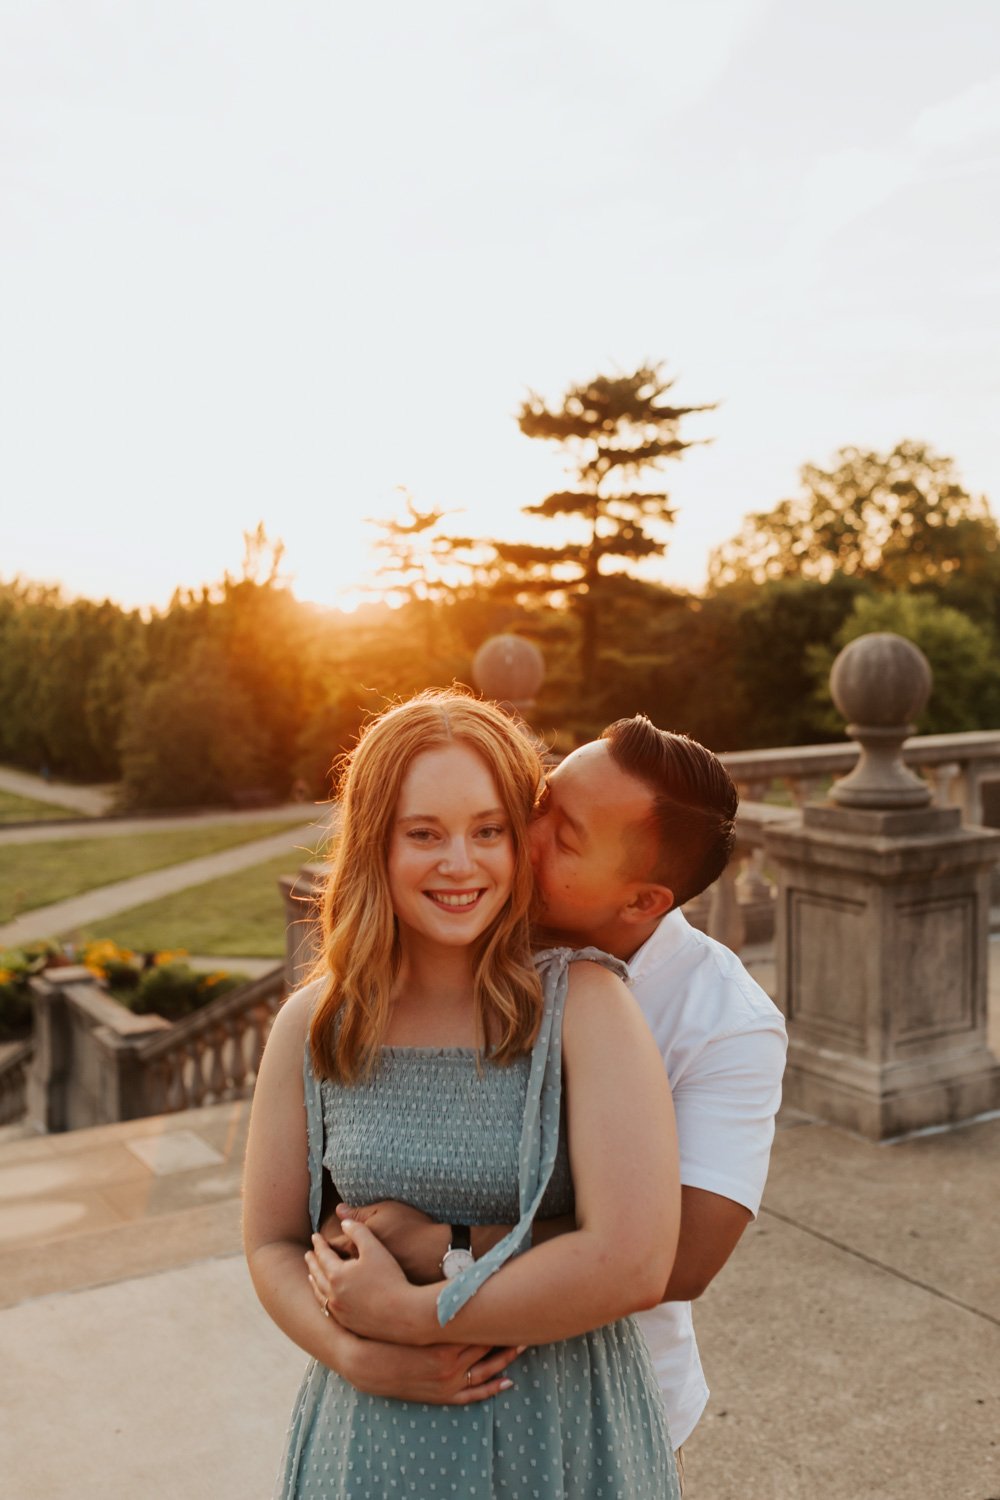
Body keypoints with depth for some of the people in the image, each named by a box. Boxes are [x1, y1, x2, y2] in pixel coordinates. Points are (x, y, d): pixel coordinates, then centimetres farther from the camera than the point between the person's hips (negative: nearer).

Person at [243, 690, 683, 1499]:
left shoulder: (582, 1001, -17)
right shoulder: (311, 1028, -6)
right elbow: (273, 1245, 2)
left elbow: (634, 1262, -22)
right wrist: (356, 1355, -15)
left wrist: (408, 1311, -16)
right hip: (373, 1433, 2)